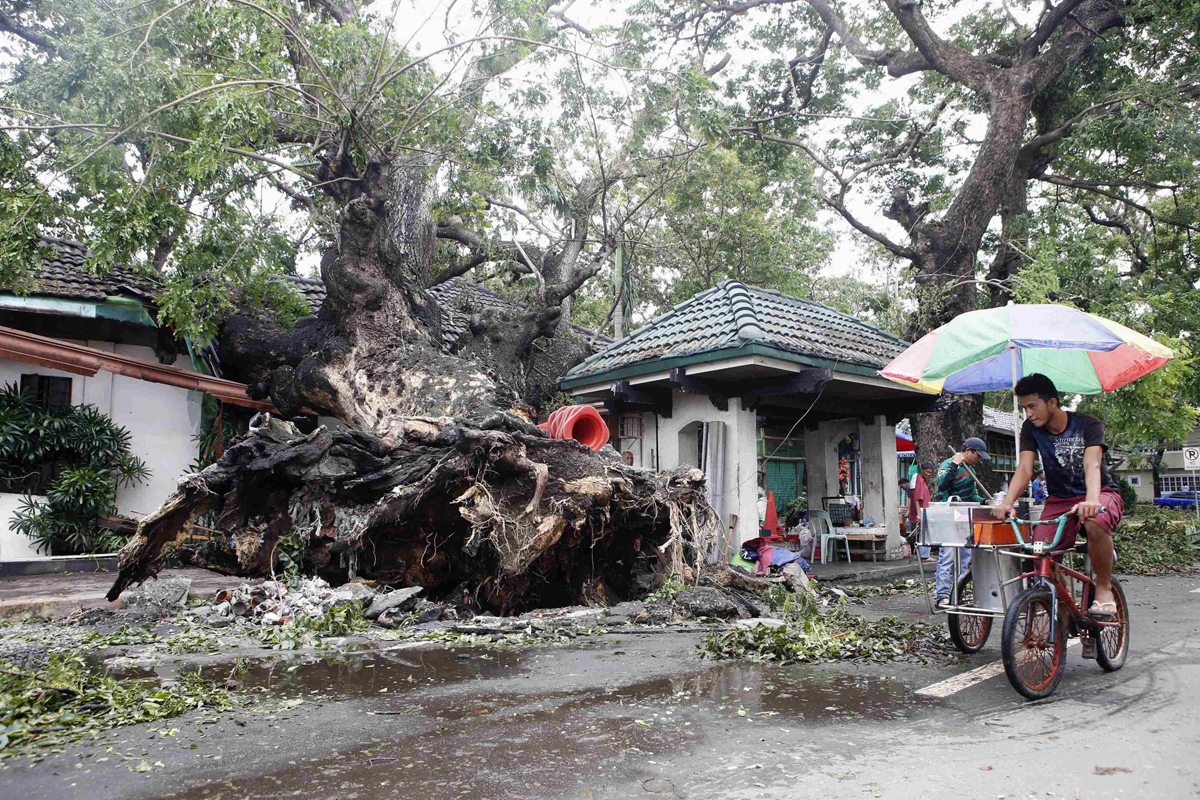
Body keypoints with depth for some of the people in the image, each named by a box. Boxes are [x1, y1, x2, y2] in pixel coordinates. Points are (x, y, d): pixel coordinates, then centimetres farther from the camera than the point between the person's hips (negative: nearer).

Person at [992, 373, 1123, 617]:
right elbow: (1024, 468, -15)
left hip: (1100, 493, -3)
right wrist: (1007, 503, -33)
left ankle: (1104, 588, -16)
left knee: (1095, 522, -39)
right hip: (1060, 499, 3)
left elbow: (1092, 465, -30)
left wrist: (1092, 500, -51)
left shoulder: (1088, 424, -14)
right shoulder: (1031, 429, -4)